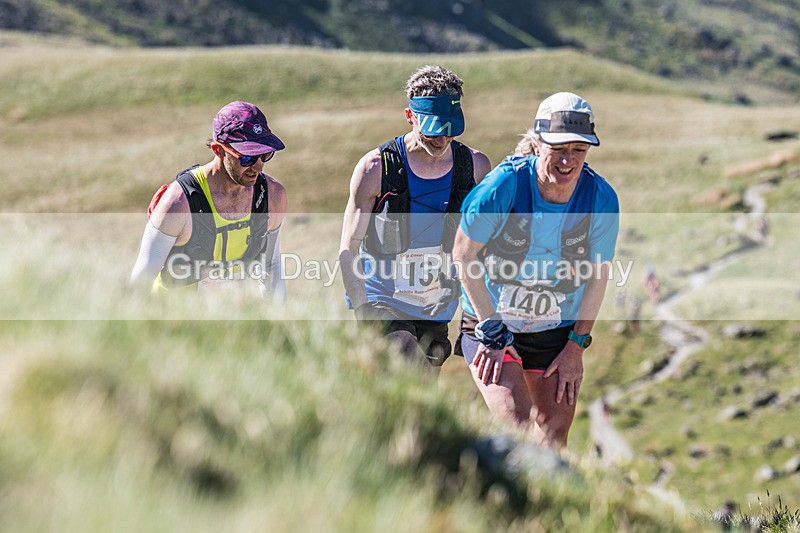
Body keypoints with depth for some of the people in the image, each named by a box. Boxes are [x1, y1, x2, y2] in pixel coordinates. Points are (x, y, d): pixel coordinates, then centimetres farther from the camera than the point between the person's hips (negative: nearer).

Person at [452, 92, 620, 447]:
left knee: (554, 437, 6)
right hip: (491, 321, -3)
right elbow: (463, 255, -12)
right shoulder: (504, 185, -23)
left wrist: (576, 345, 0)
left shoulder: (600, 198, -13)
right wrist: (491, 331, -13)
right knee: (517, 428, -19)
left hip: (558, 330, 3)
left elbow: (597, 274, 0)